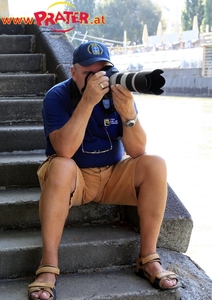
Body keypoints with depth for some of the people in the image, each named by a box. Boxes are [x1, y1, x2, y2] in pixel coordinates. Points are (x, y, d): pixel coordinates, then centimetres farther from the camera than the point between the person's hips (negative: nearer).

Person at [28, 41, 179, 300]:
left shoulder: (118, 92, -7)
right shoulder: (57, 97, -14)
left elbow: (137, 151, -13)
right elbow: (64, 151, -29)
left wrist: (128, 112, -31)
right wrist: (88, 101, -34)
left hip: (114, 175, 3)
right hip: (73, 177, -3)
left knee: (155, 165, -21)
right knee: (61, 167, -35)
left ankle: (148, 258, -17)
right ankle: (48, 265, -32)